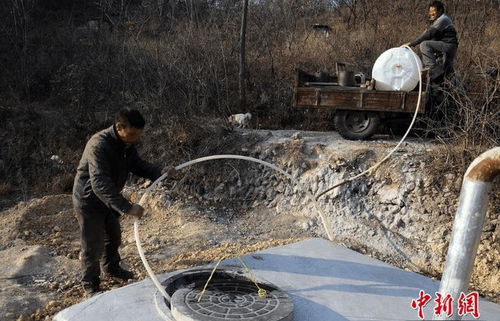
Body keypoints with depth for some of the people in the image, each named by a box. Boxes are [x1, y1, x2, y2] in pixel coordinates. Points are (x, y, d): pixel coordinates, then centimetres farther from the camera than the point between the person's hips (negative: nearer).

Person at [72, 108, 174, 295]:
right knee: (93, 246, 5)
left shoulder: (126, 143, -8)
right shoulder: (99, 145, -35)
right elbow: (100, 184, -43)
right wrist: (127, 208, -49)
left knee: (114, 238, 25)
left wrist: (160, 173, -14)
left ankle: (111, 268, 51)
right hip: (89, 201, -8)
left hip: (110, 199, 8)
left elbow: (138, 165, 5)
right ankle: (90, 285, 27)